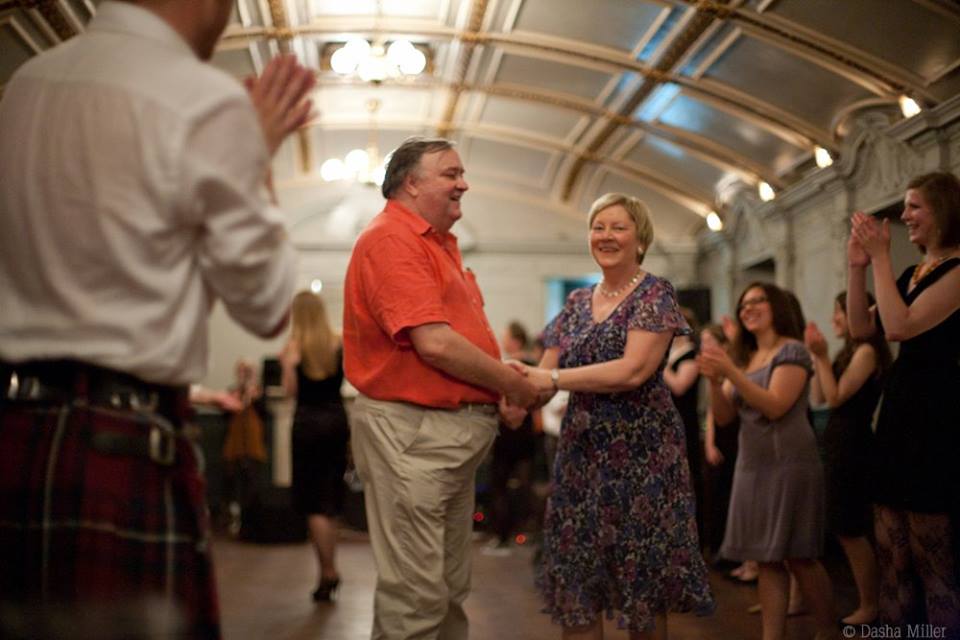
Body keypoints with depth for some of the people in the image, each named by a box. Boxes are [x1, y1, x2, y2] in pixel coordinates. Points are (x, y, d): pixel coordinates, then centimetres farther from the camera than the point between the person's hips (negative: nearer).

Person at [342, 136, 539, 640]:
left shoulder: (440, 242, 15)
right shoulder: (391, 239, -14)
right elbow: (434, 344, -22)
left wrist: (504, 380, 1)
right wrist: (513, 384, -9)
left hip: (457, 431, 10)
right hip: (412, 432, -10)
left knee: (450, 588, 18)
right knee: (416, 595, -4)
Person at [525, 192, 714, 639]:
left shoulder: (655, 295, -4)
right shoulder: (577, 303, 13)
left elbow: (633, 370, -18)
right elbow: (547, 372, 7)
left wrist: (552, 379, -19)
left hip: (641, 451, -5)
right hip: (581, 450, 5)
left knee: (642, 586, 2)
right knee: (573, 584, 5)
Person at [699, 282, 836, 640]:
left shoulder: (792, 351, -4)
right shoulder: (743, 358, 16)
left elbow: (775, 406, -16)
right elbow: (723, 417, 10)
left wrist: (732, 373, -22)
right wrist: (715, 380, -8)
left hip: (789, 464, -7)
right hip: (752, 466, 7)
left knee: (797, 556, -5)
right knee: (768, 558, 5)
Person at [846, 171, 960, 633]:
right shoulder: (913, 273, 15)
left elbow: (900, 327, -20)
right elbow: (861, 328, 12)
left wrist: (880, 257, -15)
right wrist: (857, 267, 2)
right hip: (900, 413, 9)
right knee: (892, 561, 11)